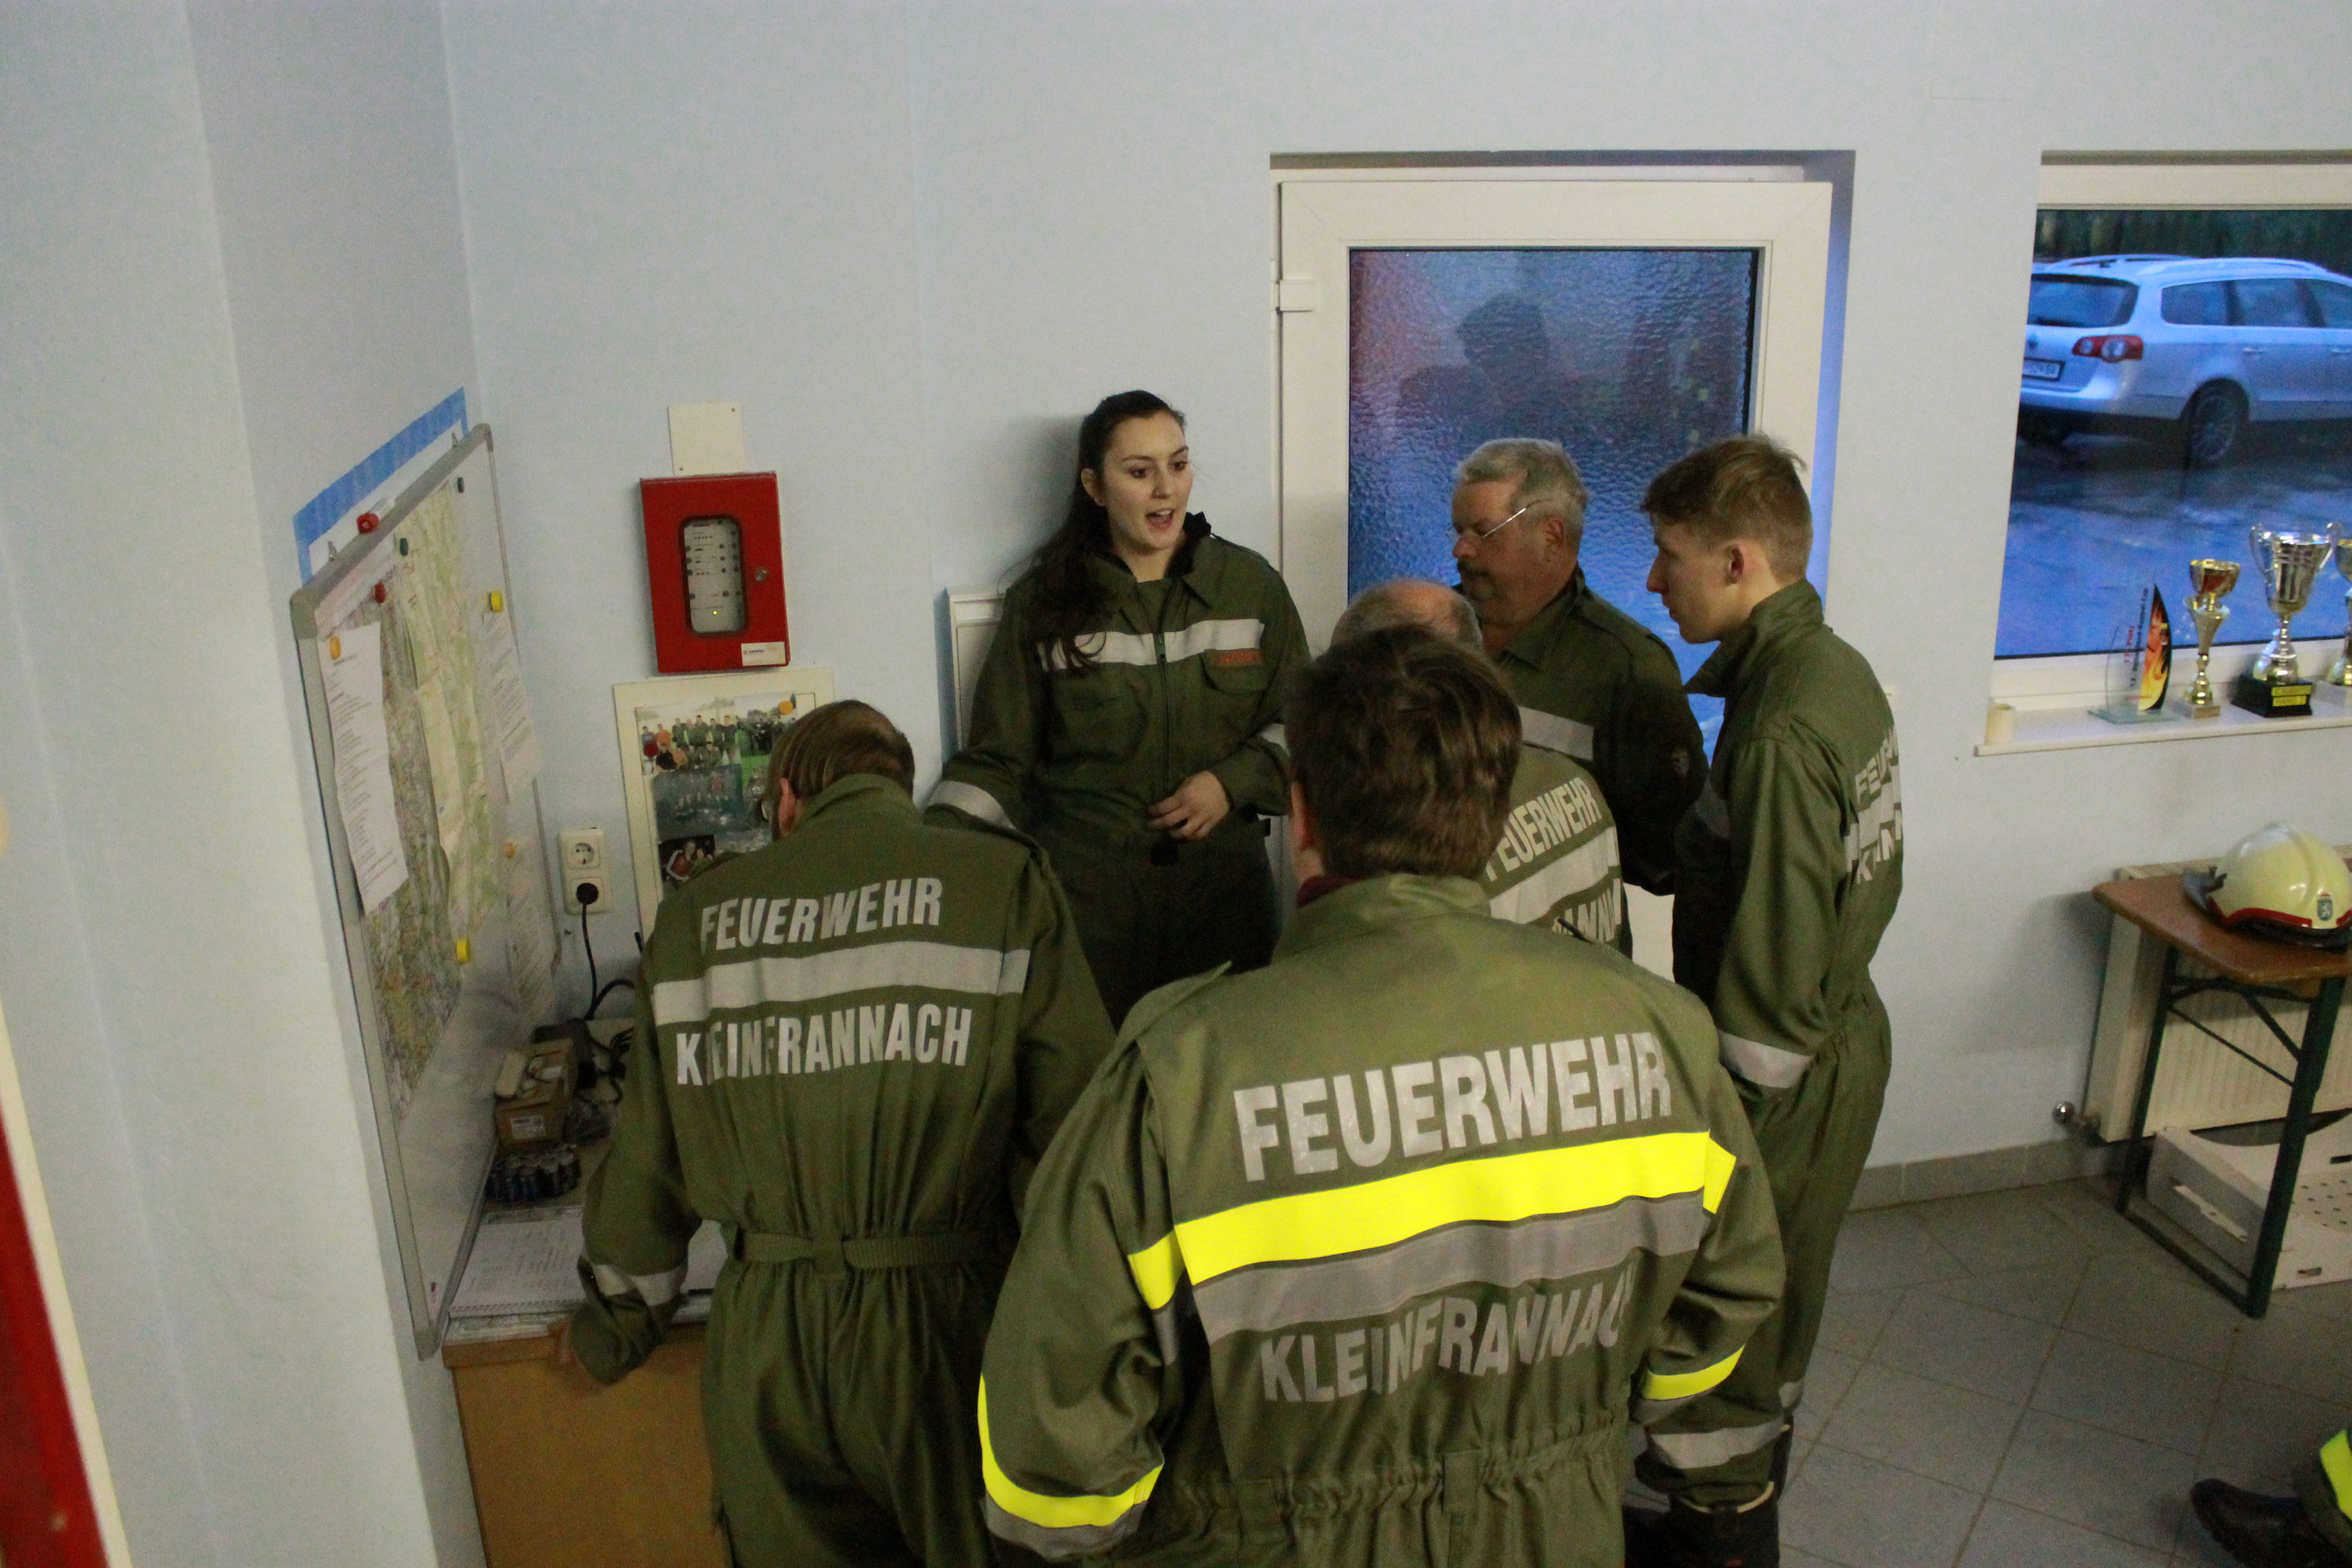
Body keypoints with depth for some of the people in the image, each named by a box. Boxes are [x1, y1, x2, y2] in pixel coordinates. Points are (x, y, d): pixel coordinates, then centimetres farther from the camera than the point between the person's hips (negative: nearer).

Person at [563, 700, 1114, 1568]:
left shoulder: (697, 913, 5)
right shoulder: (1005, 884, -5)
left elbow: (648, 1159, 10)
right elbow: (1069, 1128, -10)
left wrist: (611, 1332, 24)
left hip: (764, 1337, 3)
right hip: (943, 1318, -3)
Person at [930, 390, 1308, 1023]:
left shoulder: (1250, 585, 4)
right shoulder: (1043, 601, 1)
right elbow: (997, 759, 1)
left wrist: (1234, 781, -9)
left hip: (1224, 893, 2)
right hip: (1085, 899, -1)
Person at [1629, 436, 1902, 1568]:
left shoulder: (1780, 731, -27)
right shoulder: (1841, 672, 3)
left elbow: (1770, 976, -25)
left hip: (1786, 1076, -10)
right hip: (1843, 1036, 10)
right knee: (1776, 1290, 25)